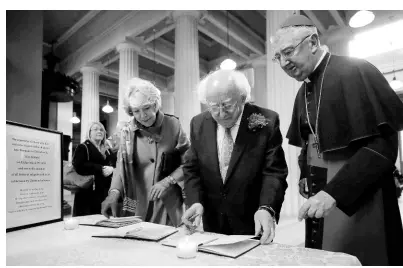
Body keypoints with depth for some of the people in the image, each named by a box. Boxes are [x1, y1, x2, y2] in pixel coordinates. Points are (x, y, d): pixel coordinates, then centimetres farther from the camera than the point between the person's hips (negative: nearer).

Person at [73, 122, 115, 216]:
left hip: (104, 192, 6)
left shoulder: (106, 151, 21)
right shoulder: (83, 147, 1)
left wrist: (111, 169, -7)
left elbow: (113, 165, 17)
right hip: (88, 192, -5)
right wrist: (101, 169, -15)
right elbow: (79, 166, -14)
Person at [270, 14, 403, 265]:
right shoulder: (304, 92, 11)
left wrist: (334, 191, -25)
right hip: (319, 197, 7)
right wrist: (307, 178, 6)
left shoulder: (356, 72, -12)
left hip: (358, 200, -6)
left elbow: (382, 145, -19)